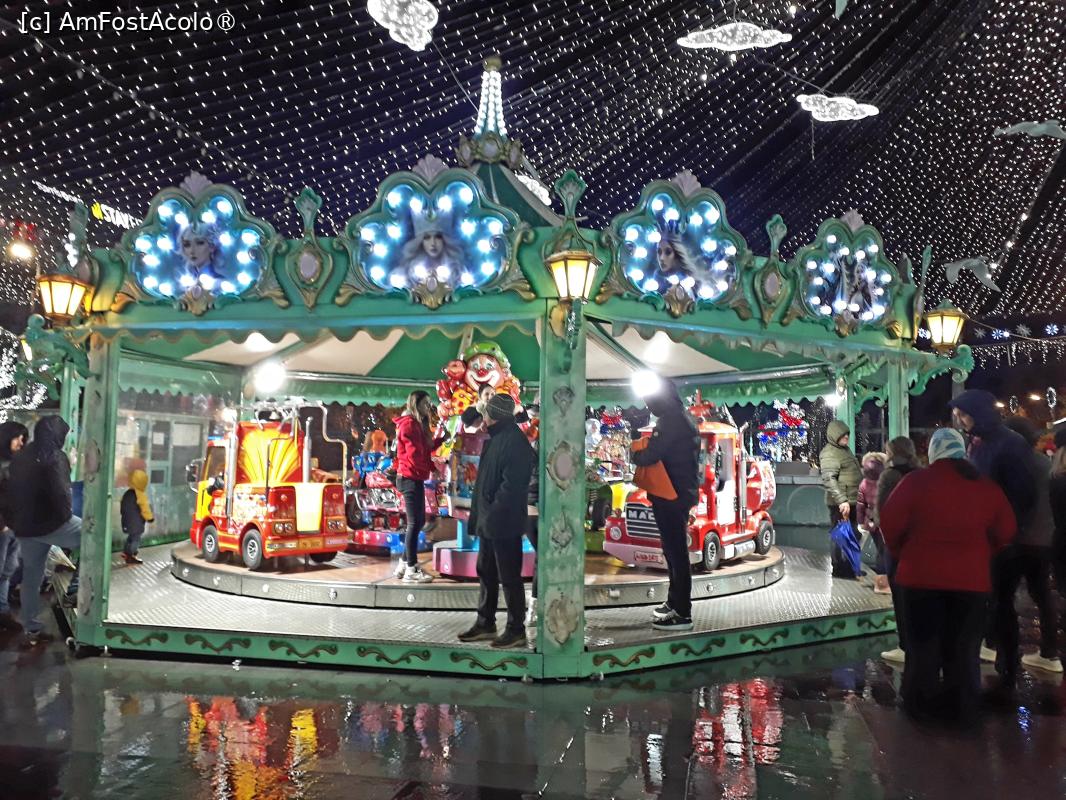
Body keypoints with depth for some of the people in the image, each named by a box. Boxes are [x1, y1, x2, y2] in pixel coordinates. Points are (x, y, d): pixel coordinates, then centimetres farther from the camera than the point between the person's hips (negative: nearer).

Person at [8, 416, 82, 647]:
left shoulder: (21, 456, 13)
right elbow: (61, 493, -22)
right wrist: (66, 515, -7)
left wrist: (21, 517, 22)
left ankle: (31, 630, 21)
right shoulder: (54, 457, -15)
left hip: (25, 527, 9)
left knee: (31, 577, 15)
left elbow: (12, 489, 20)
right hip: (50, 523, -9)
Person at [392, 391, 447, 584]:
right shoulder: (409, 424, -14)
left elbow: (425, 449, 14)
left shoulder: (417, 424, 18)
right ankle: (411, 570, -1)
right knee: (415, 523, -6)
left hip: (415, 479, 10)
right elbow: (415, 454, -21)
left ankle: (404, 564, 22)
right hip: (411, 479, -10)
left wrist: (442, 438, 7)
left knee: (418, 522, 14)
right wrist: (432, 468, -10)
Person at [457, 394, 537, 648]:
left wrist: (494, 512, -20)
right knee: (486, 572, 17)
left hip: (504, 523, -10)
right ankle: (485, 624, 29)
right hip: (489, 522, 10)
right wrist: (480, 514, 14)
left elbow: (511, 484, -24)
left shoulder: (514, 441, -17)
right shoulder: (496, 438, 14)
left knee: (509, 577, 0)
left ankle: (516, 630, 11)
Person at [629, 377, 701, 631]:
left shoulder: (670, 421, -17)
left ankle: (682, 613, -2)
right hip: (681, 493, 11)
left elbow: (650, 456, -23)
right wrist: (643, 451, 7)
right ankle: (675, 602, 29)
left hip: (671, 495, -11)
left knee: (675, 552, -7)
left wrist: (634, 454, -3)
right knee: (674, 549, 18)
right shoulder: (682, 418, 16)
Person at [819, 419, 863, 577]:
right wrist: (842, 501, -31)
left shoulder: (845, 449, 18)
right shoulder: (829, 453, -14)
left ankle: (849, 567, 29)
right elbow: (829, 480, -25)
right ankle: (839, 569, 6)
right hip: (840, 504, -10)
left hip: (851, 501, 10)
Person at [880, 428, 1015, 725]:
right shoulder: (986, 487, 2)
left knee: (923, 643, 11)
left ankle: (920, 704, 20)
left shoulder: (917, 481, -9)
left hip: (922, 575, -2)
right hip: (971, 578, 2)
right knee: (964, 646, 14)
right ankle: (964, 709, 22)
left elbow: (890, 522, -10)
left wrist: (901, 553, 7)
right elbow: (1005, 532, 6)